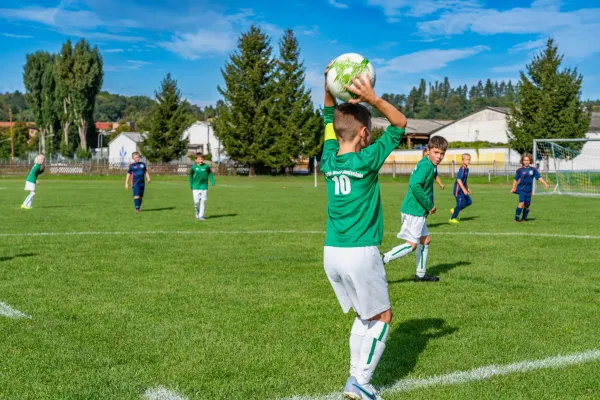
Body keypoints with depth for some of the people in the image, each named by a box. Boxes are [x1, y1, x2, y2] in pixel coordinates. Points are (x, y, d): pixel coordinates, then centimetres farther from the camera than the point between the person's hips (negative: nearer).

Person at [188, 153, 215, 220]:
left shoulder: (206, 166, -4)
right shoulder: (193, 167, -3)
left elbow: (210, 174, 9)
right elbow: (190, 176, 10)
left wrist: (212, 182, -1)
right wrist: (191, 185, 6)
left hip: (204, 187, 0)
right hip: (196, 187, 0)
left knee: (203, 202, 0)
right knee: (196, 202, -3)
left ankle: (201, 215, 8)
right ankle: (197, 211, 27)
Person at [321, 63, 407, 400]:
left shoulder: (329, 160, 3)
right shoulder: (367, 160, -13)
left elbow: (331, 120, 17)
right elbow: (400, 122, -6)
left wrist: (329, 88, 5)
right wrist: (372, 98, -17)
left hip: (332, 253, 7)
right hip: (361, 253, -7)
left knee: (363, 316, 20)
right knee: (382, 317, 8)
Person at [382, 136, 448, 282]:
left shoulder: (428, 165, 12)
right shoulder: (426, 165, -18)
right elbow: (415, 186, -29)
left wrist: (428, 206, 9)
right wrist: (429, 205, -18)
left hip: (418, 211, 11)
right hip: (414, 211, -11)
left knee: (425, 240, 19)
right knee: (411, 244, -7)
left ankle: (421, 274, 29)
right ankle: (382, 260, -7)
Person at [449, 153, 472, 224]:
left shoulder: (466, 169, 10)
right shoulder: (462, 169, -19)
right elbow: (459, 180, -26)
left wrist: (467, 188, 24)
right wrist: (464, 189, -27)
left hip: (462, 189, 9)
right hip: (458, 189, -9)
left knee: (469, 202, 8)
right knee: (461, 204, -8)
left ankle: (454, 210, 19)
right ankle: (452, 218, 5)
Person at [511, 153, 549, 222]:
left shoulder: (533, 169, 2)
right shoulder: (520, 170, -1)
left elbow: (539, 177, 1)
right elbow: (516, 179, 6)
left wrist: (545, 184, -9)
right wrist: (513, 188, 4)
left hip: (528, 190, 3)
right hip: (521, 189, -3)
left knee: (527, 205, 10)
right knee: (521, 203, -19)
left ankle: (524, 219, 26)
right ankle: (516, 218, -13)